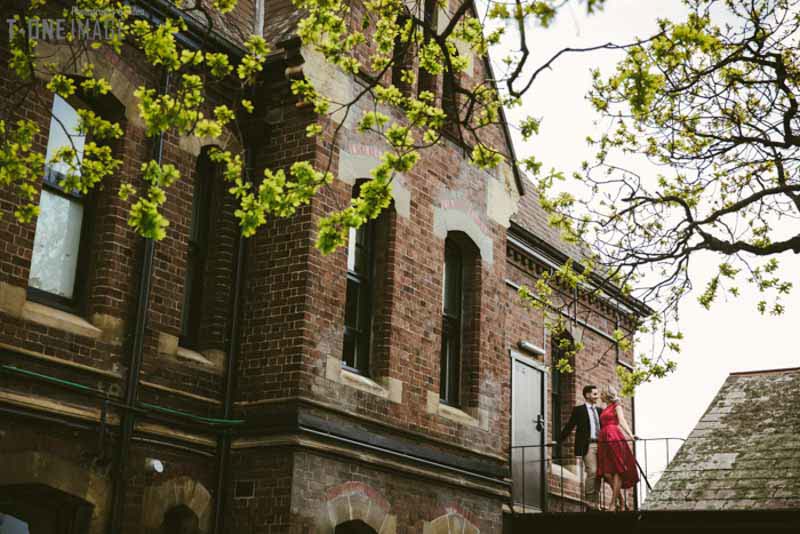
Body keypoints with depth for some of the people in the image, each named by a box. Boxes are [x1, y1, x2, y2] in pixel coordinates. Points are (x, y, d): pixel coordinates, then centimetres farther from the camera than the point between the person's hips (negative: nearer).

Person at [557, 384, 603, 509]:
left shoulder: (599, 411, 19)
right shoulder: (579, 410, 4)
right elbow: (569, 426, 3)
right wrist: (559, 440, -1)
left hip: (599, 445, 6)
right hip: (587, 445, -6)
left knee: (598, 473, 3)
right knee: (592, 472, -16)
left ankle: (594, 501, 8)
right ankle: (589, 500, -10)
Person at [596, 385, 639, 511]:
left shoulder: (617, 406, 7)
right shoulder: (604, 410, 26)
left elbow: (622, 421, -6)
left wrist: (630, 435, -21)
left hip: (614, 438, -7)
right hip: (603, 440, 7)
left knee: (617, 470, -9)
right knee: (606, 472, -4)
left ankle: (614, 503, -12)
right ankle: (621, 500, 6)